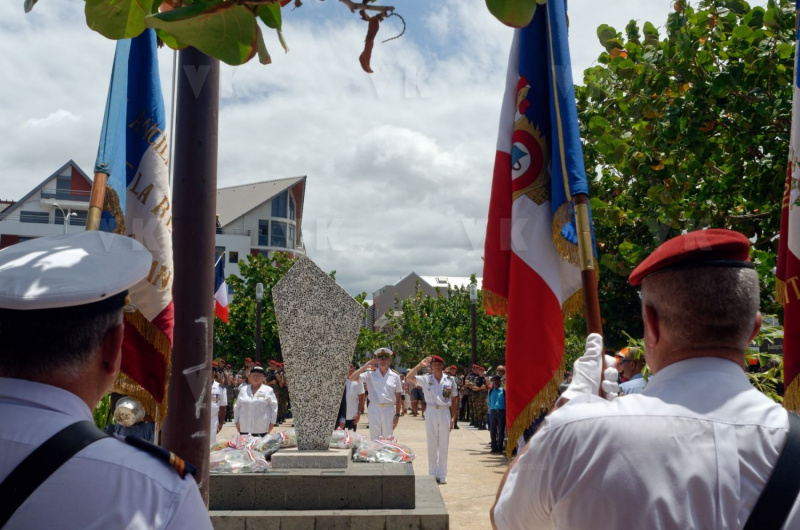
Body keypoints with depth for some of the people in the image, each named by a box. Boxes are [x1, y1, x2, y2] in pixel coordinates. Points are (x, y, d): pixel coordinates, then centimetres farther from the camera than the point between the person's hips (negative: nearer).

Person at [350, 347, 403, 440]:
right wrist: (366, 365, -9)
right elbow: (352, 378, -7)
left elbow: (398, 397, 6)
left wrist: (397, 415, 1)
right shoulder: (370, 374, 2)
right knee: (374, 439, 6)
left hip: (389, 409, 1)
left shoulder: (395, 376, 3)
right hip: (374, 409, 0)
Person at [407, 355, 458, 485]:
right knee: (431, 445, 7)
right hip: (431, 412, 0)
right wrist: (420, 365, -17)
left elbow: (454, 400, 6)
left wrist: (453, 418, 0)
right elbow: (409, 377, -14)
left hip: (445, 413, 0)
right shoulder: (426, 379, 0)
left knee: (444, 446, 6)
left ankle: (442, 475, 15)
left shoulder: (450, 380, 3)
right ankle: (432, 474, 16)